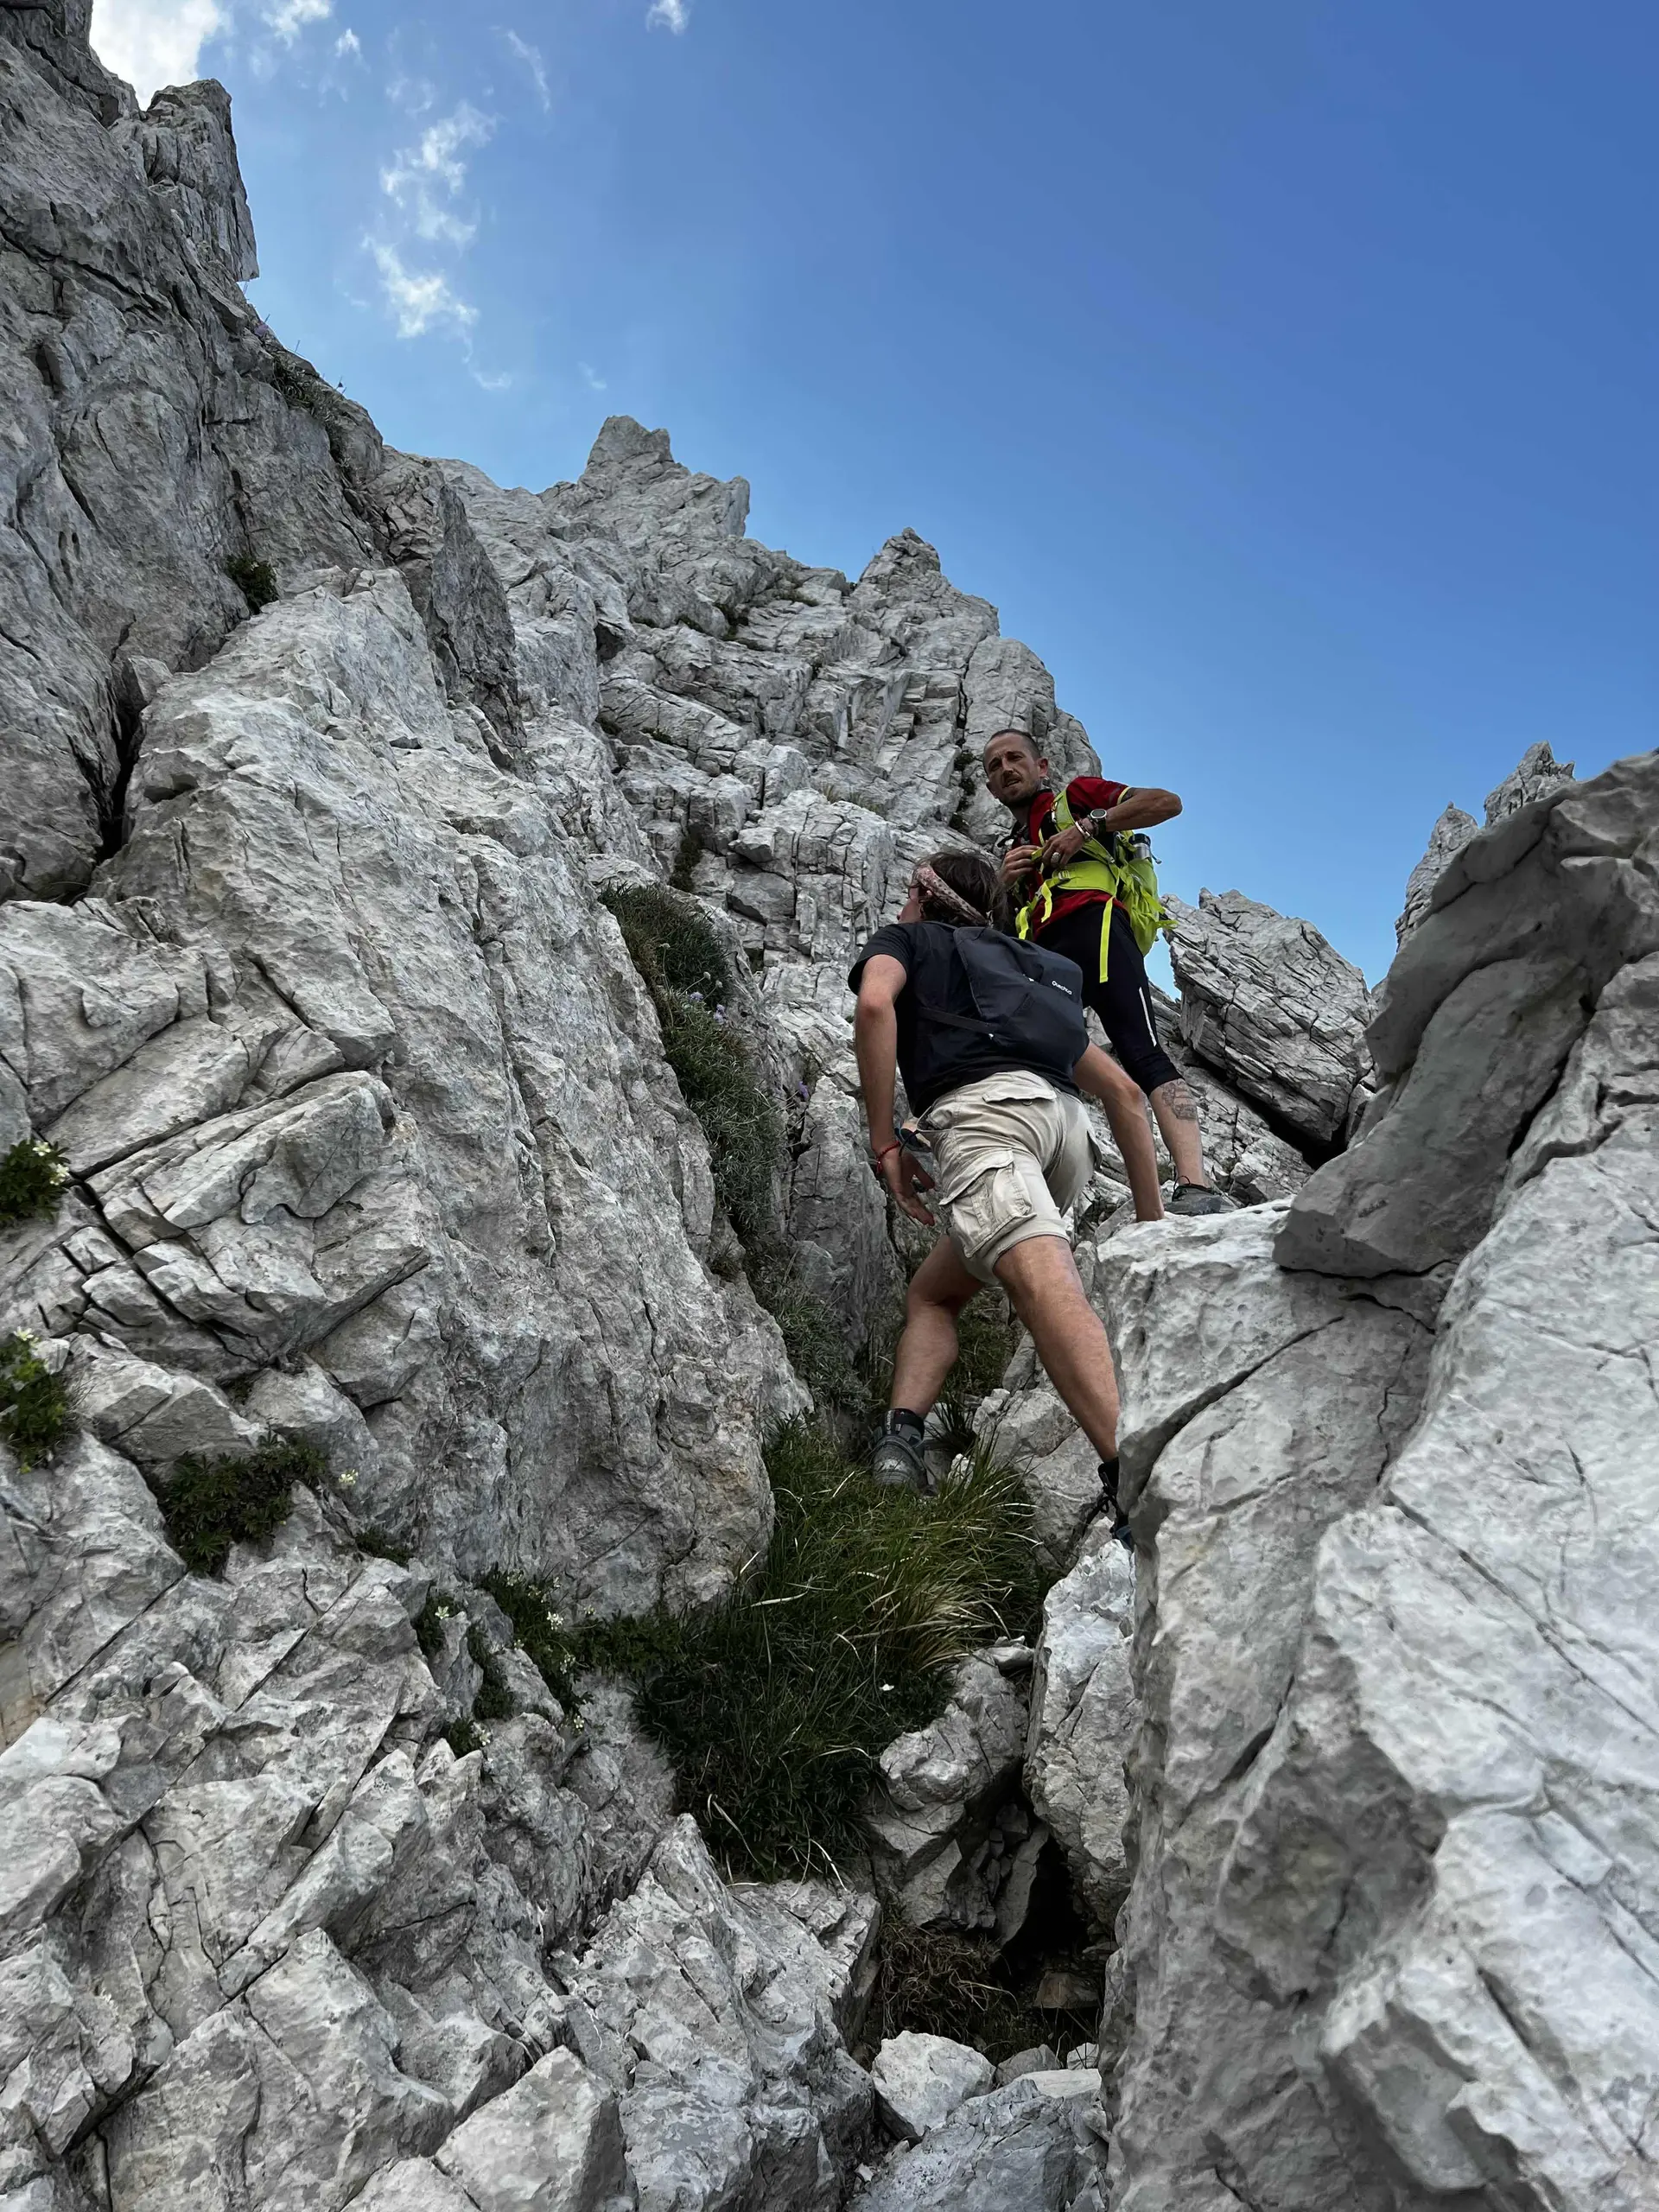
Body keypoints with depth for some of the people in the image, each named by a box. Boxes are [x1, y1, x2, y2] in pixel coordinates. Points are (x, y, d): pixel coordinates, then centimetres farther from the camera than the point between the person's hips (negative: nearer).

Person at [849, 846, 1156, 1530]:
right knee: (931, 1295, 17)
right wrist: (1152, 1221, 30)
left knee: (1041, 1283, -26)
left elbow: (875, 1003, -2)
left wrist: (885, 1144, -1)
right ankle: (902, 1441, -6)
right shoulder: (1029, 970, 39)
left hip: (984, 1105, -6)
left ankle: (1136, 1480, -45)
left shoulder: (906, 939, 26)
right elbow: (1122, 1091, 30)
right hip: (1067, 1122, 6)